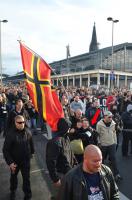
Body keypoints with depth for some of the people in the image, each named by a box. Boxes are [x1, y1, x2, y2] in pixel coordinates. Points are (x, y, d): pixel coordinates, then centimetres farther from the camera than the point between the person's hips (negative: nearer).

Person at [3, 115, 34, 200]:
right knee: (13, 177, 24)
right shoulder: (11, 134, -22)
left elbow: (31, 143, 5)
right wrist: (10, 162, -21)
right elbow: (5, 150, -18)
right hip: (14, 161, -1)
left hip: (26, 160, 1)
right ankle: (13, 191, 52)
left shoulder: (27, 132, -11)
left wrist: (32, 152, 15)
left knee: (26, 178, 12)